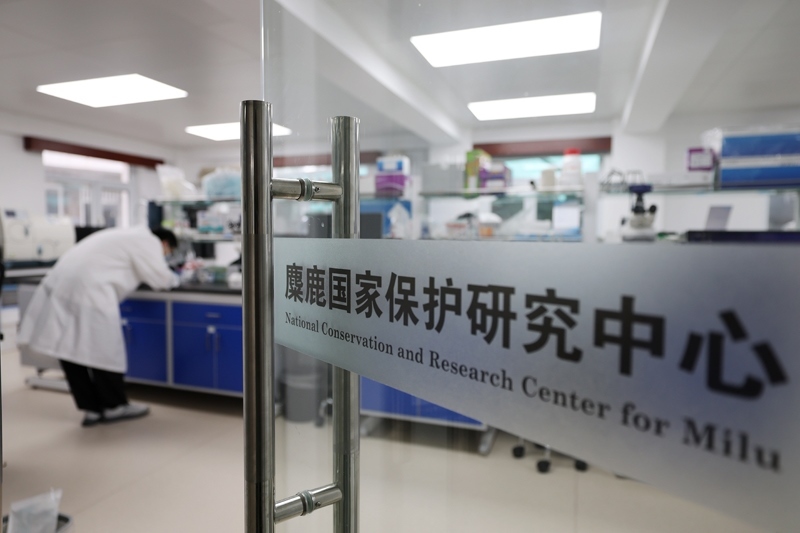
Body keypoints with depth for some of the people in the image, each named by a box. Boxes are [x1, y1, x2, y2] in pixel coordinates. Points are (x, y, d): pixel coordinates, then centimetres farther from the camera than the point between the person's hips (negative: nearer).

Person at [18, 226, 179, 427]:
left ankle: (91, 409, 18)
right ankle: (115, 406, 14)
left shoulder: (132, 237, 26)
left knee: (70, 347, 9)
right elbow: (161, 279, -4)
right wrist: (173, 278, 17)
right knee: (102, 350, 1)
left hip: (62, 283, 10)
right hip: (87, 288, -10)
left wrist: (165, 276, 27)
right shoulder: (149, 241, -1)